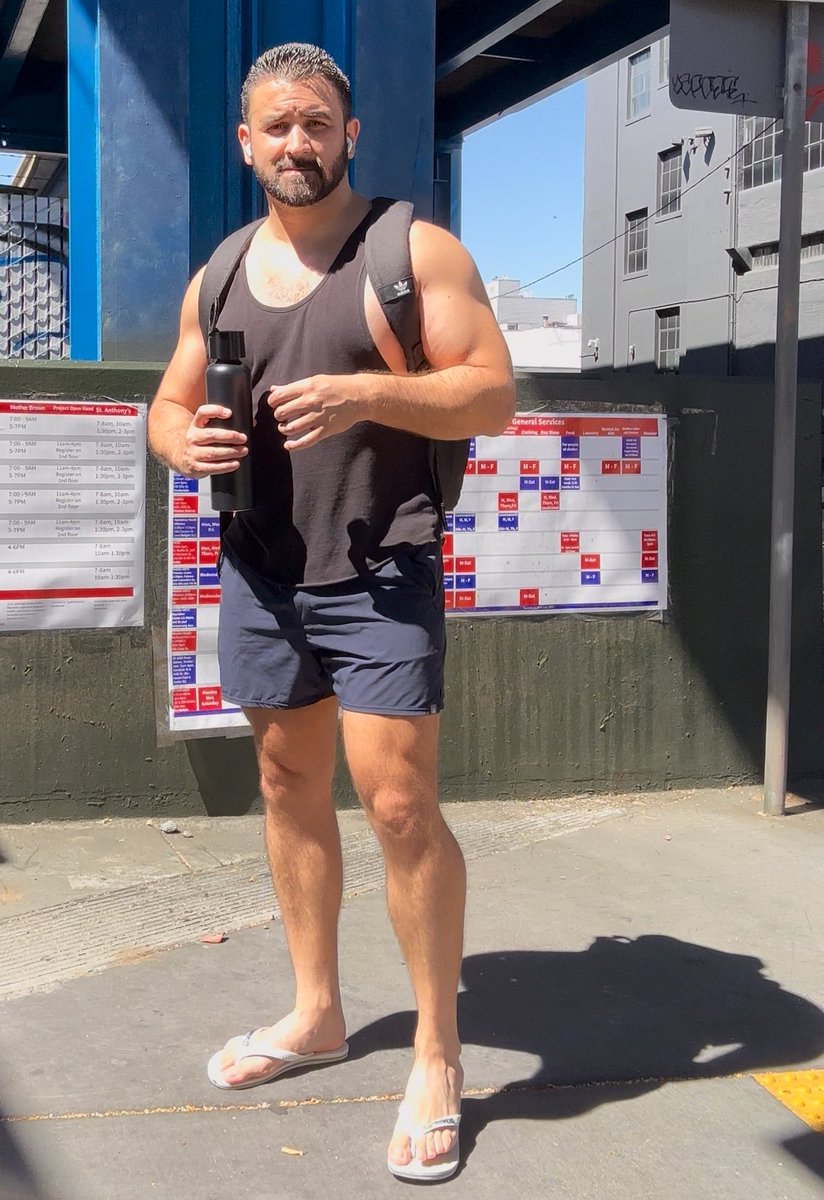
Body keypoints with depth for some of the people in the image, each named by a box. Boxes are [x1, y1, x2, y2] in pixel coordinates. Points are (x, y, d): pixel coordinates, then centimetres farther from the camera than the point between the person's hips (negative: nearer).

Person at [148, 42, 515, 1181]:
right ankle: (316, 1012, 31)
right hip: (259, 573, 6)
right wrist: (180, 441, -6)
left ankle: (438, 1058, 6)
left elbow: (494, 393, -10)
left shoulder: (414, 251, -4)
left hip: (380, 574, -6)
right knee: (290, 786, 14)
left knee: (400, 804, -9)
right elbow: (170, 403, 18)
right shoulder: (219, 274, 12)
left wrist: (366, 391, -24)